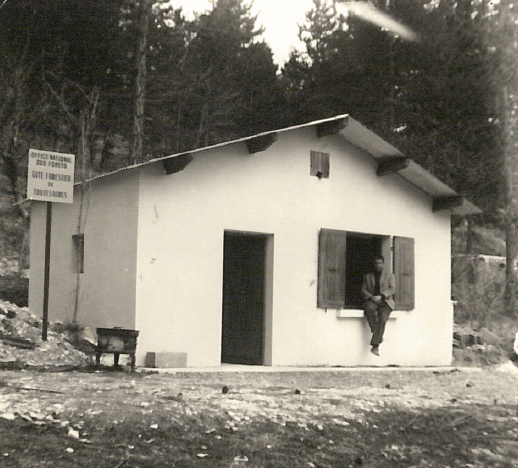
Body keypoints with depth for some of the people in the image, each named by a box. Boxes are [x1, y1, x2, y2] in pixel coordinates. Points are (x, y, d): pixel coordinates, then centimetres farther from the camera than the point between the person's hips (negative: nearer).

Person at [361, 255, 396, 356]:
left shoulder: (390, 275, 17)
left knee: (382, 317, -30)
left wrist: (381, 296, -14)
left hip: (385, 301, -1)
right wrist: (371, 297, -9)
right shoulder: (368, 276, 23)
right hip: (372, 300, 1)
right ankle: (378, 335, -31)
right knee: (369, 309, -37)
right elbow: (363, 290, 13)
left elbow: (392, 289, 3)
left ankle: (375, 346, -35)